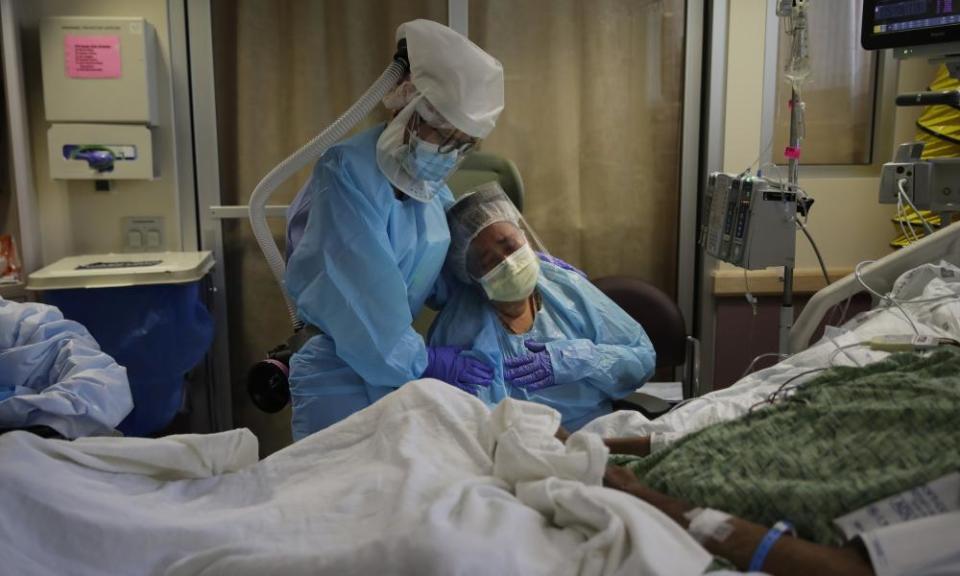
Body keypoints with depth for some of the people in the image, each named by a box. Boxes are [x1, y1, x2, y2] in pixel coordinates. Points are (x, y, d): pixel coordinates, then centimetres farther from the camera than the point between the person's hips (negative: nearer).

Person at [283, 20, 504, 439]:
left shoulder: (432, 187, 4)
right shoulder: (347, 173, -20)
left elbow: (442, 272, 15)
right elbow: (359, 291, -23)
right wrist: (422, 361, -14)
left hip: (402, 374, 7)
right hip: (341, 382, -7)